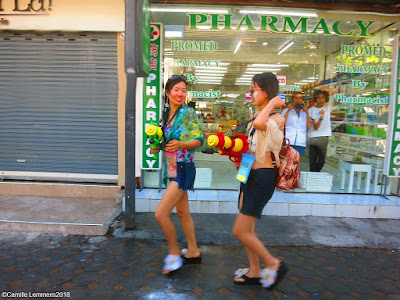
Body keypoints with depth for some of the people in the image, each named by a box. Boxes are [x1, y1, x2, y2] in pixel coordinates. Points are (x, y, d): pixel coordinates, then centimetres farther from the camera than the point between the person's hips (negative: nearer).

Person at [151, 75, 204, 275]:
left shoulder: (189, 113, -10)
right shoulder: (167, 115, 11)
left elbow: (199, 139, -16)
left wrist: (181, 145, -33)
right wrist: (158, 147, 2)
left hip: (184, 169, -8)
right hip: (172, 168, 8)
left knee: (161, 214, -10)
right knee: (182, 212, 16)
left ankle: (174, 253, 13)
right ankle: (193, 252, 32)